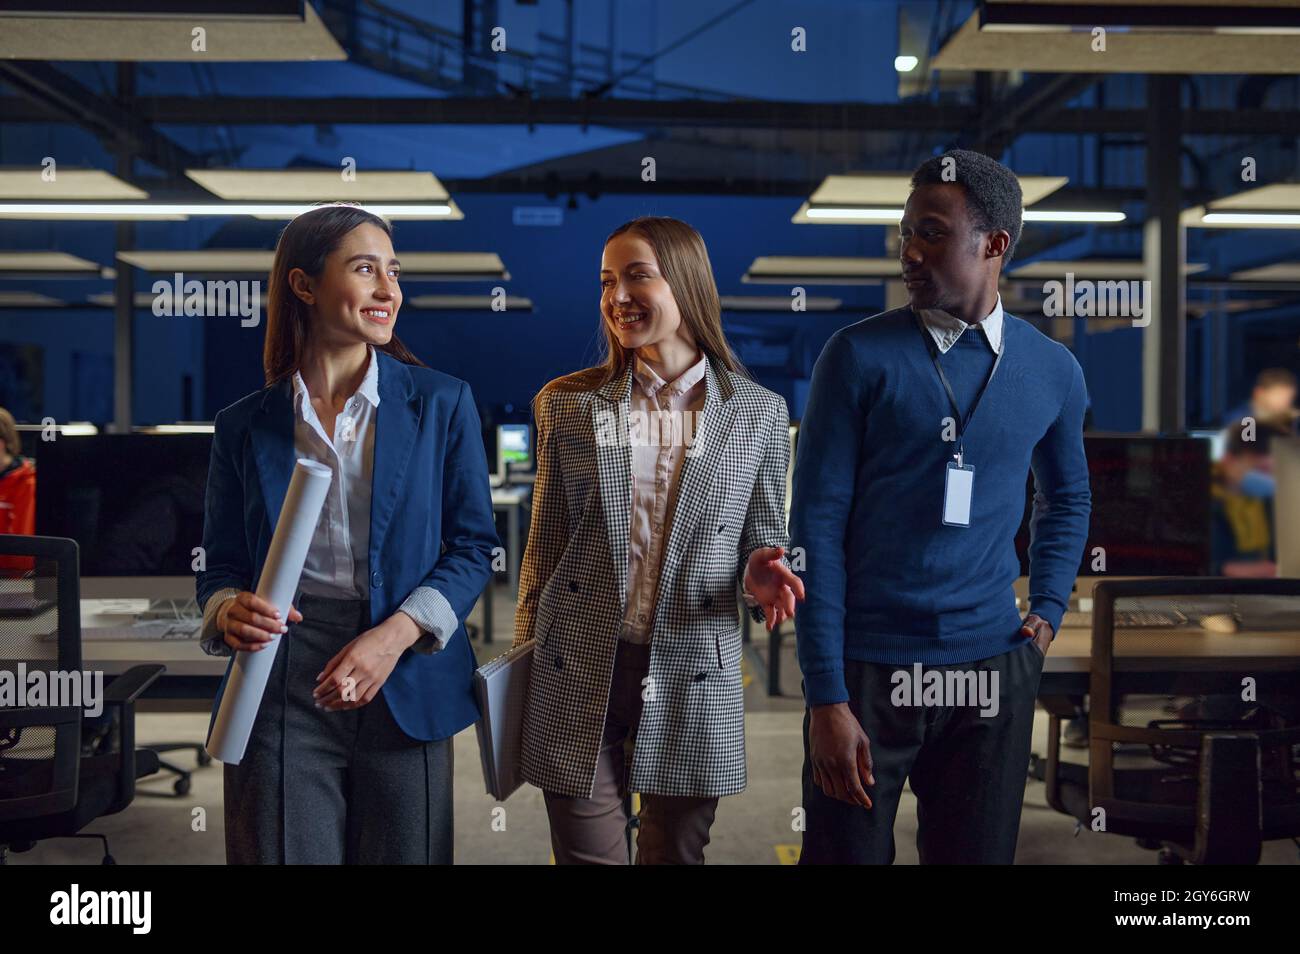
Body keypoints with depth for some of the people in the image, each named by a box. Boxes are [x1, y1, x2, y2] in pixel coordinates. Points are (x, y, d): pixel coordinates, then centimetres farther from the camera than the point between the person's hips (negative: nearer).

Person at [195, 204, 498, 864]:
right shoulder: (245, 426, 5)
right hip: (281, 692, 0)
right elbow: (221, 564, 10)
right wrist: (228, 611, -14)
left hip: (404, 693, 0)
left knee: (402, 855, 9)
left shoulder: (442, 404, 2)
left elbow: (472, 547, 0)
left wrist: (395, 635, -14)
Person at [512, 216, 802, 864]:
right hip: (577, 678, 1)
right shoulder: (567, 403, 3)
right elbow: (545, 545, 9)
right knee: (586, 854, 5)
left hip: (692, 679, 0)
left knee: (676, 854, 11)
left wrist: (759, 573, -15)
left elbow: (763, 542, 8)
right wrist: (522, 666, 9)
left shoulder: (759, 413, 1)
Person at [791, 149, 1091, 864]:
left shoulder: (1051, 371, 5)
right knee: (846, 851, 4)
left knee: (977, 853, 12)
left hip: (992, 672, 3)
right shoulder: (860, 356, -6)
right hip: (867, 670, -3)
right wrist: (826, 698, -13)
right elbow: (816, 527, -8)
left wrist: (1047, 612, 8)